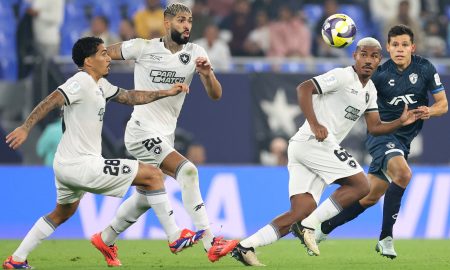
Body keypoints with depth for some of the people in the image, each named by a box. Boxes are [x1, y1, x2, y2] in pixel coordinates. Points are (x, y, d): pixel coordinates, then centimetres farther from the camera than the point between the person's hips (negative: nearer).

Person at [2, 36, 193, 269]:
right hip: (83, 166, -11)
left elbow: (129, 97, 26)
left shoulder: (100, 85, 15)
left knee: (62, 213, 31)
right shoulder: (81, 82, -15)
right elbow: (51, 101, -26)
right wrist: (25, 128, -38)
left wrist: (166, 93, 20)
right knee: (153, 175, -5)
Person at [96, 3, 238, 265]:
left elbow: (216, 95, -5)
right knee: (187, 171, -25)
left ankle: (105, 239, 42)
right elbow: (102, 55, 5)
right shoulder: (144, 48, -8)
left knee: (145, 199, 19)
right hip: (142, 131, -7)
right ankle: (210, 243, -28)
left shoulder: (195, 53, 1)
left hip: (165, 135, 7)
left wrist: (207, 73, -23)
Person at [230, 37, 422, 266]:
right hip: (314, 142, -9)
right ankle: (308, 226, -13)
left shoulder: (370, 90, 22)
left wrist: (400, 122, 7)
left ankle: (245, 247, -7)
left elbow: (374, 127, 23)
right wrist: (314, 125, -26)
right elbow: (304, 89, -16)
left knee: (302, 212, 1)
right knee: (361, 186, -9)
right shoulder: (342, 76, -7)